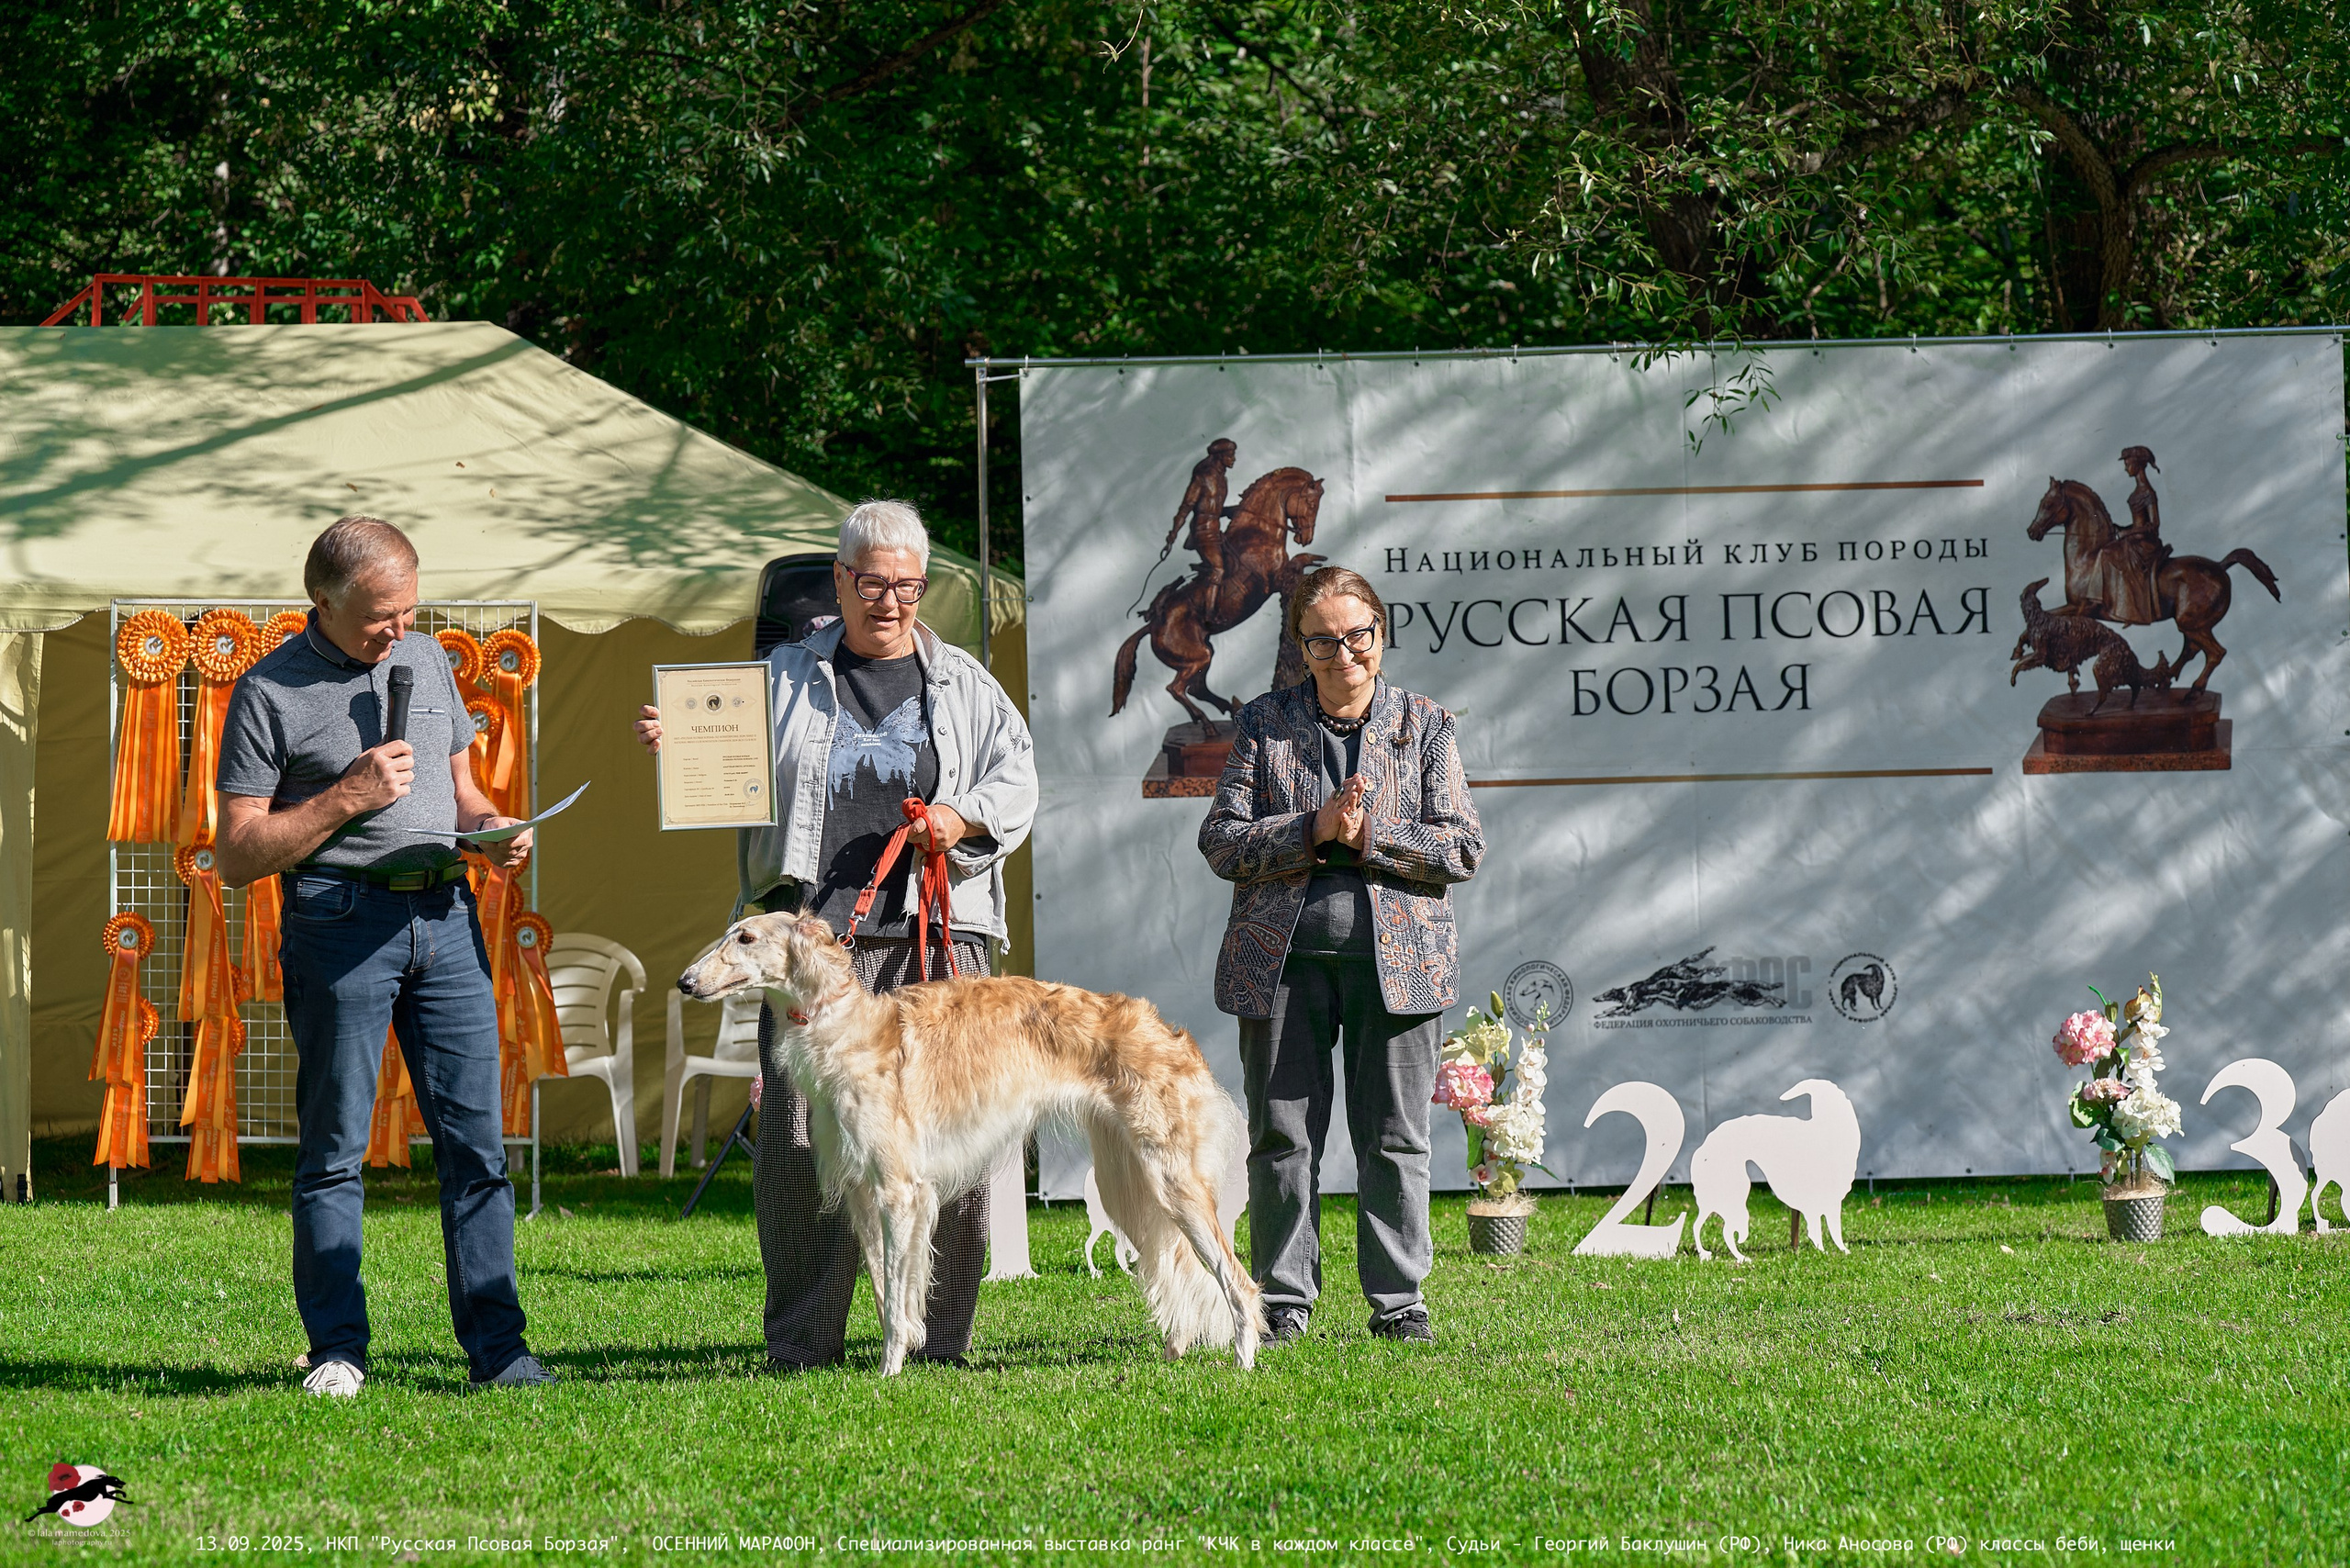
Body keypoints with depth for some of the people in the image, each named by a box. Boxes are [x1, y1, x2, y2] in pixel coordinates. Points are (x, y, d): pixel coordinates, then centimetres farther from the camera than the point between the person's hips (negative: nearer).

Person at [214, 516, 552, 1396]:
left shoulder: (427, 661, 15)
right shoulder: (271, 692, -2)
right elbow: (237, 856, -5)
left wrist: (493, 828, 4)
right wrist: (347, 799, -13)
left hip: (445, 915, 5)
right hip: (341, 918, -5)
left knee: (475, 1139, 1)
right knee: (334, 1148, -2)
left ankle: (496, 1345, 2)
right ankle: (338, 1350, 3)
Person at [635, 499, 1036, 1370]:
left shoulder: (964, 685, 16)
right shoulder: (786, 678, 15)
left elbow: (1018, 779, 13)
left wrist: (964, 817, -6)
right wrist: (674, 744, -9)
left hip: (937, 937, 0)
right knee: (800, 1136, -5)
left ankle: (939, 1339, 3)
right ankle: (800, 1343, 1)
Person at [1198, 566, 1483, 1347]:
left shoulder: (1426, 727, 8)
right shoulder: (1264, 724, 8)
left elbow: (1462, 848, 1)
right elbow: (1222, 841, 2)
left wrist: (1370, 837, -12)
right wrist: (1312, 830, -13)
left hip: (1396, 956, 0)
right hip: (1283, 955, 0)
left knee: (1394, 1136, 2)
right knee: (1283, 1134, 2)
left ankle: (1398, 1298, 10)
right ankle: (1283, 1298, 9)